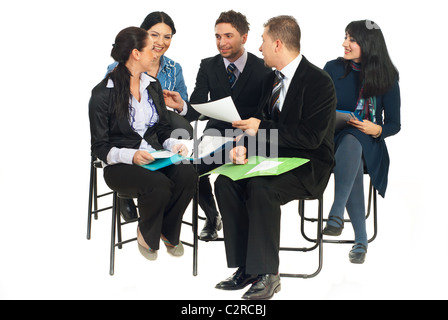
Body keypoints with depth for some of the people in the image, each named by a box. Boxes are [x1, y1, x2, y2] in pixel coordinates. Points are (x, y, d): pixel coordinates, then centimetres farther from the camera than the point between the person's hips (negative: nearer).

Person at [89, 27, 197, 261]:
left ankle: (168, 232, 0)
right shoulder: (103, 94, -7)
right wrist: (130, 156, -26)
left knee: (187, 174, -27)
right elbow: (100, 147, -8)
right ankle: (146, 234, -2)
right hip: (120, 165, -5)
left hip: (155, 160, 5)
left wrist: (173, 144, -6)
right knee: (159, 184, -34)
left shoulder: (153, 86, 12)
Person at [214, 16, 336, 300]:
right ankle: (246, 268, -13)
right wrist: (244, 147, -9)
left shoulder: (319, 81, -13)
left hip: (309, 166, -8)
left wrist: (261, 127, -19)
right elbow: (262, 125, 14)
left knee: (260, 188, -34)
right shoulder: (272, 80, 13)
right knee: (225, 182, -16)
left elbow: (311, 137, -21)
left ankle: (267, 274, -23)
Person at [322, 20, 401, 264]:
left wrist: (376, 130, -17)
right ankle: (361, 239, -35)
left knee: (350, 142, -39)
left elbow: (394, 124, 4)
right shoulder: (333, 69, 6)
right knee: (351, 159, -36)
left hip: (367, 143, -1)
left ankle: (336, 216, -46)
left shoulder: (387, 79, 3)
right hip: (331, 139, 1)